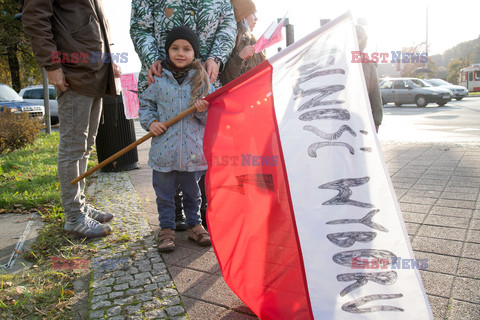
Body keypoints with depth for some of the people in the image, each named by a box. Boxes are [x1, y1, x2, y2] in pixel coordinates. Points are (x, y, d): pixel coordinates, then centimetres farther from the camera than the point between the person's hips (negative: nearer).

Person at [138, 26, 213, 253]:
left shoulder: (202, 79, 2)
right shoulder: (158, 78, 2)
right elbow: (145, 103, 11)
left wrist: (204, 110, -18)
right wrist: (150, 122, -6)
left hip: (193, 151, 0)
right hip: (164, 150, 0)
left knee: (192, 192, 15)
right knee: (164, 193, 10)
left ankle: (194, 225, 33)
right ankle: (166, 228, 26)